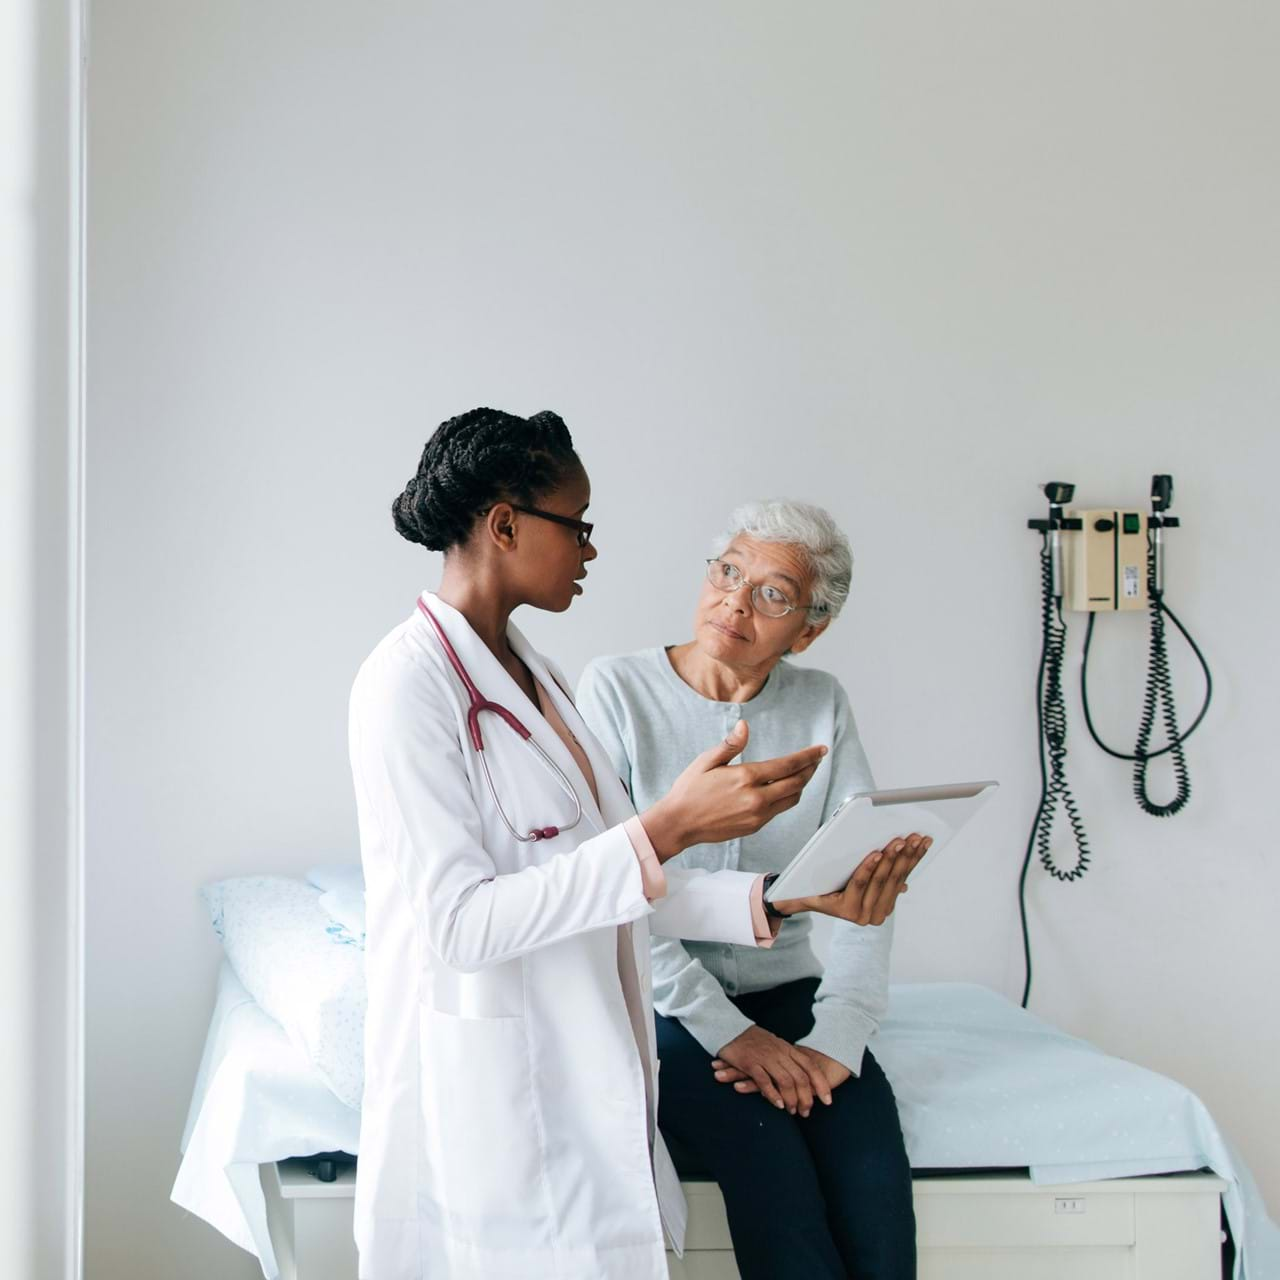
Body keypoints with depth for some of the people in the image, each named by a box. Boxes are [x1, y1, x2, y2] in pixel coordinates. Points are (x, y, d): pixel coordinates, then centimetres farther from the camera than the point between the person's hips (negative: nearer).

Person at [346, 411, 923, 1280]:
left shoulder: (537, 677, 12)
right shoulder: (411, 681, -15)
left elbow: (618, 888, 11)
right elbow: (460, 922, -22)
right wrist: (669, 828, -27)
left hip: (582, 1092, 8)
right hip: (486, 1101, -8)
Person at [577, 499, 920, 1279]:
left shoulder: (822, 706, 4)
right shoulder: (615, 691, -6)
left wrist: (838, 1039, -16)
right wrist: (723, 1029, -18)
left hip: (786, 988, 3)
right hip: (662, 1002, -3)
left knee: (873, 1176, -24)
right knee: (770, 1159, -29)